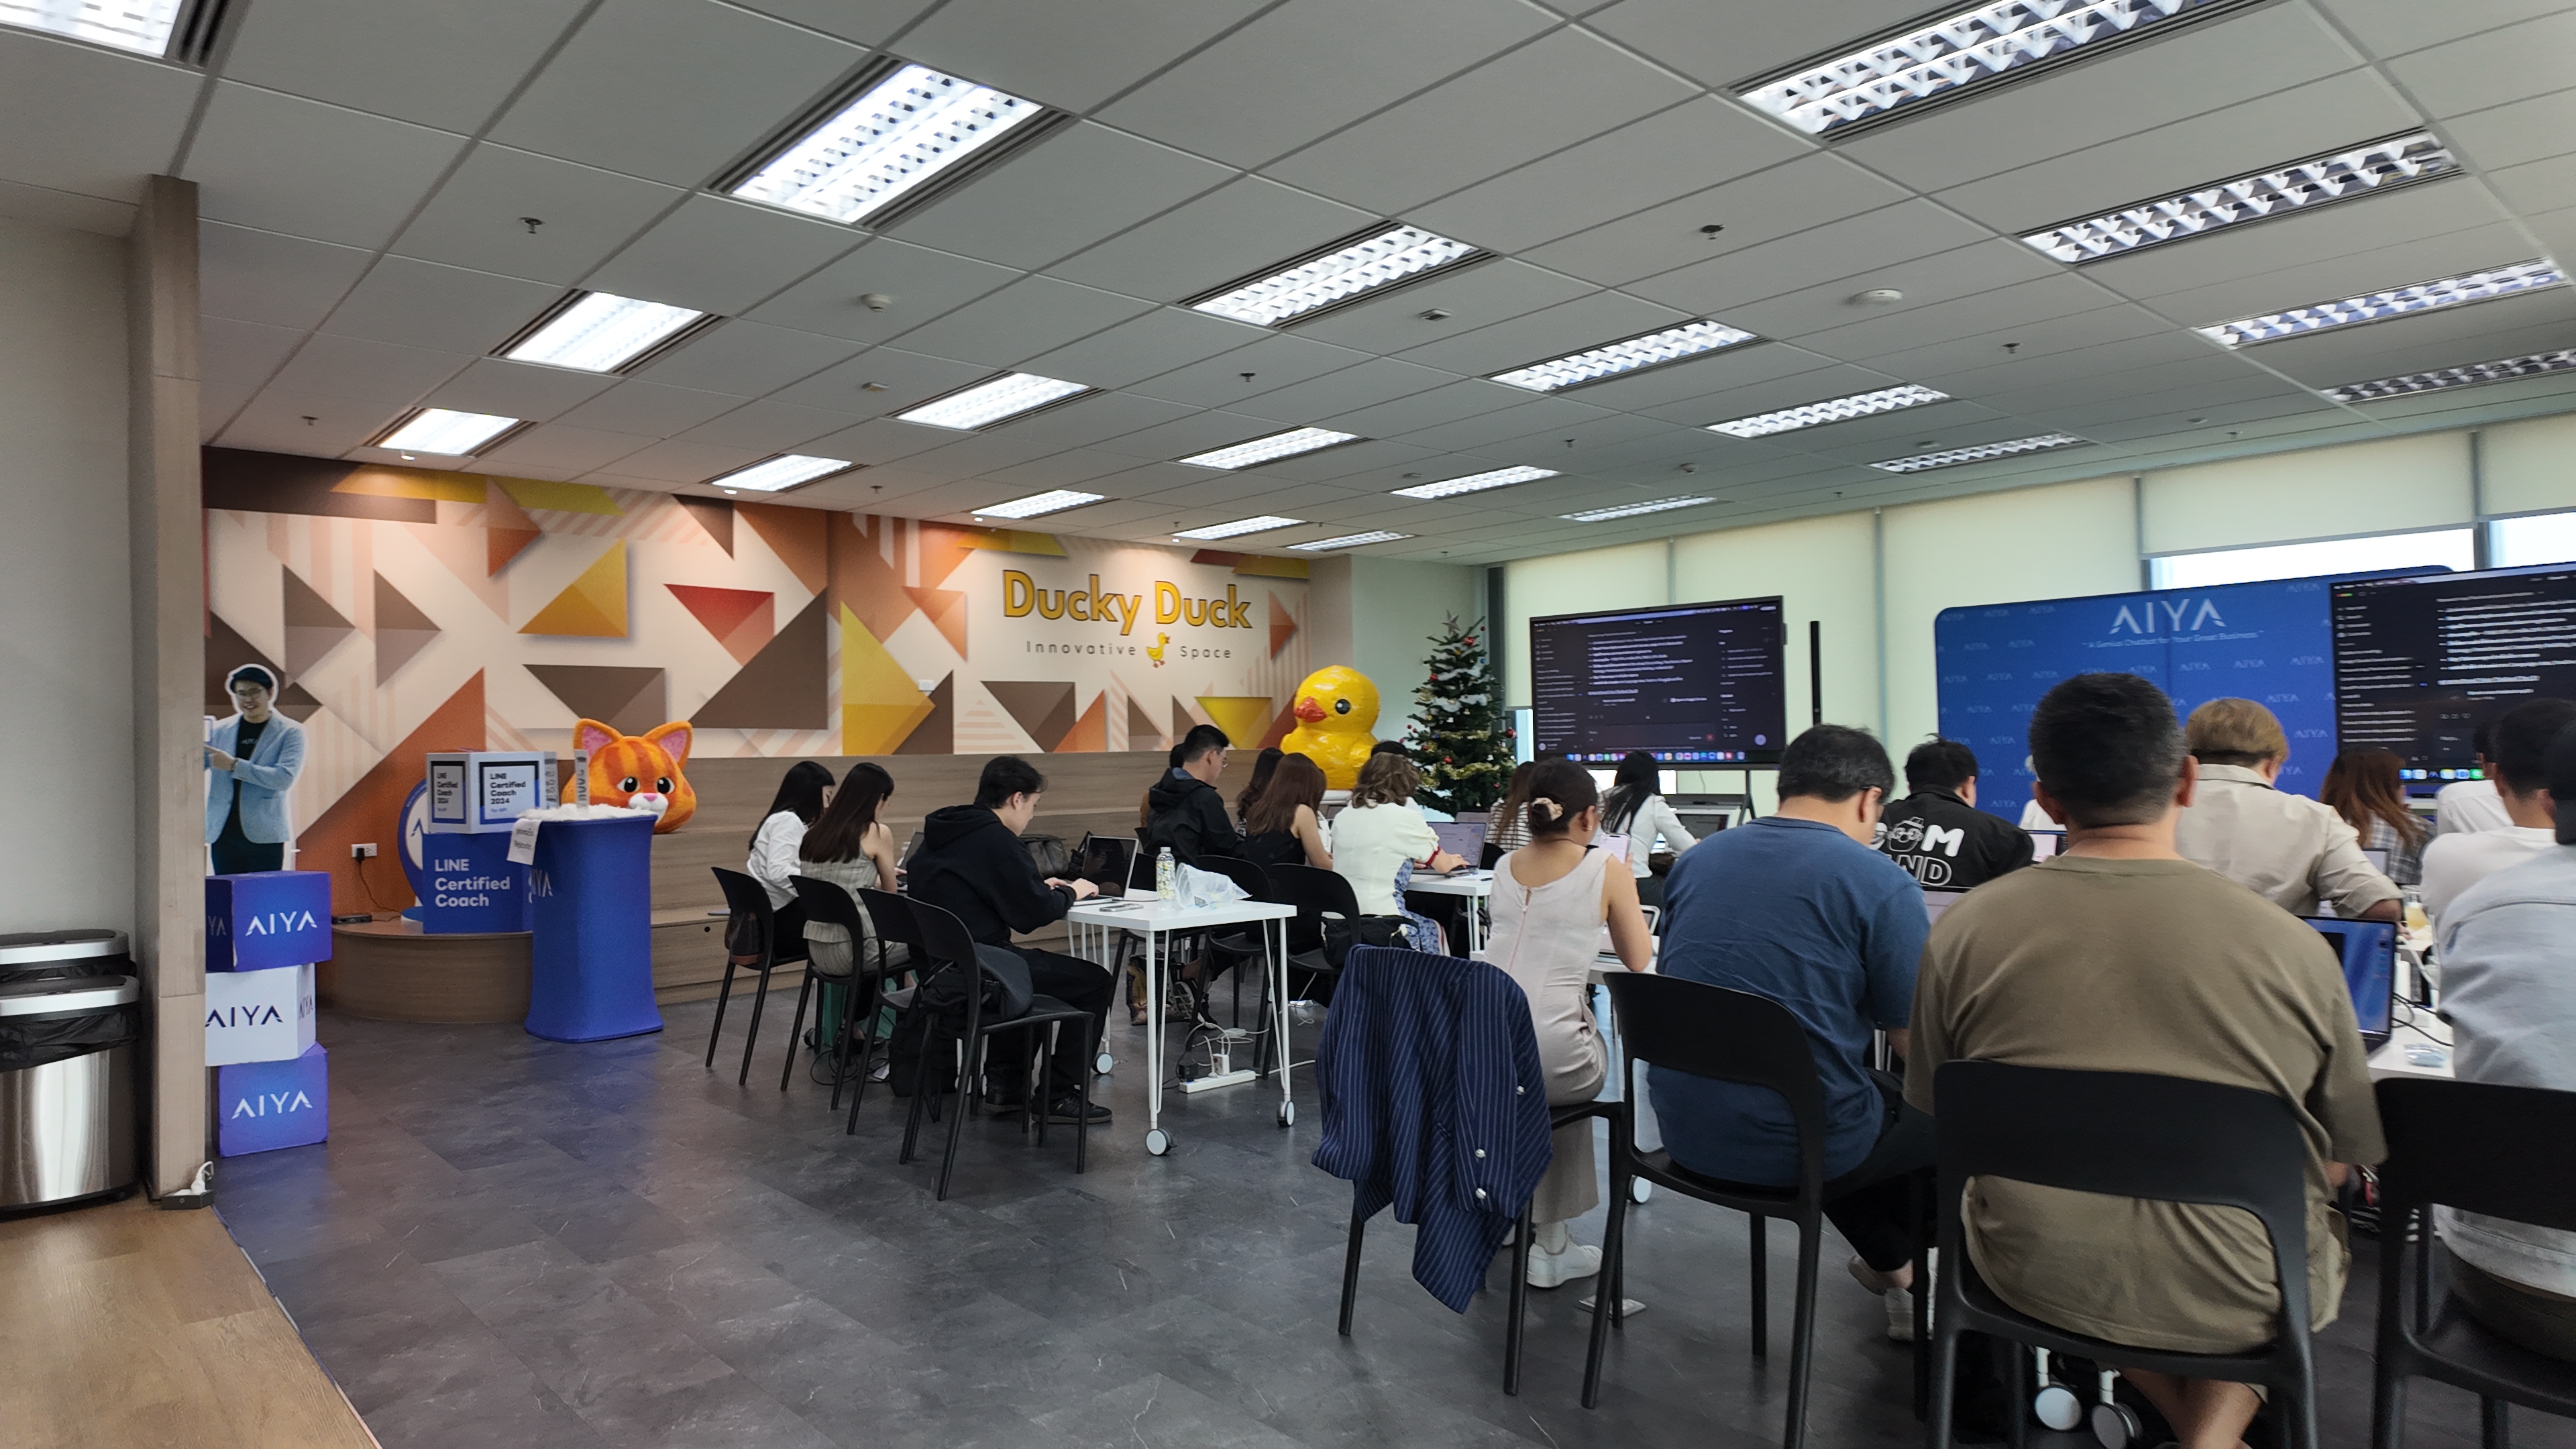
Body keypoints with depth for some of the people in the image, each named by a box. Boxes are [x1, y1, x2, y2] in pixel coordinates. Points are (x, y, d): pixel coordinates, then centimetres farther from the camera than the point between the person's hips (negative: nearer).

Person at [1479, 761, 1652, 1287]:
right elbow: (1639, 962, 10)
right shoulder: (1607, 871, 0)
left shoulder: (1505, 867, 14)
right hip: (1547, 1056, -4)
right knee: (1576, 1078, 32)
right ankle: (1552, 1247, 33)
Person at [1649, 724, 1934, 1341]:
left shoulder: (1695, 860, 4)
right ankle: (1923, 1290, 44)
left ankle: (1894, 1265, 47)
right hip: (1793, 1150, -6)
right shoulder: (1881, 883, -13)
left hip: (1685, 1132, 6)